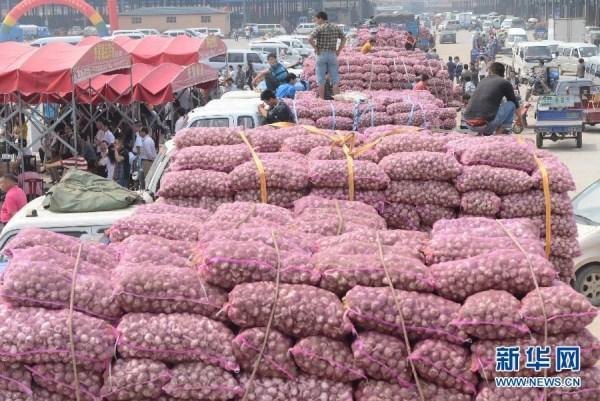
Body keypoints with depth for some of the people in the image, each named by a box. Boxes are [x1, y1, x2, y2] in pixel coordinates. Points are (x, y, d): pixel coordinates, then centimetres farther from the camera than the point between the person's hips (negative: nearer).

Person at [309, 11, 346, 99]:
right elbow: (344, 38, 13)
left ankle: (322, 99, 5)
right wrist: (339, 50, 11)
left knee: (321, 80, 4)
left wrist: (316, 48, -8)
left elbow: (310, 39, -20)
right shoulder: (336, 28, 7)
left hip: (321, 55, -4)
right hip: (333, 55, 4)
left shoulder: (319, 28, -8)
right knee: (335, 80, 6)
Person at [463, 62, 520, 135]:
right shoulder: (505, 83, 9)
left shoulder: (482, 81, 23)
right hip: (485, 123, -6)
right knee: (511, 104, 16)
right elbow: (515, 102, 23)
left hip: (468, 122, 6)